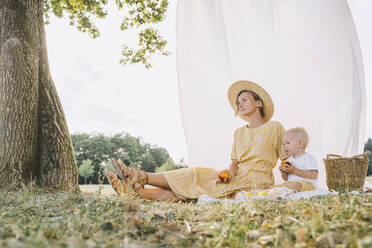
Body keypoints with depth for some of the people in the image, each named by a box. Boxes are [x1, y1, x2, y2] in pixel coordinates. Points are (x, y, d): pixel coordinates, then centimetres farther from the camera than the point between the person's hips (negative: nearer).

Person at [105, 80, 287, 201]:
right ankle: (139, 192, -33)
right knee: (193, 188, -19)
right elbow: (234, 162, 10)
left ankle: (143, 177, -22)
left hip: (258, 179, -5)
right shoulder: (239, 133, 21)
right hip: (238, 178, 5)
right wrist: (230, 171, -12)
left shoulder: (274, 127, 5)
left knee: (198, 176, -21)